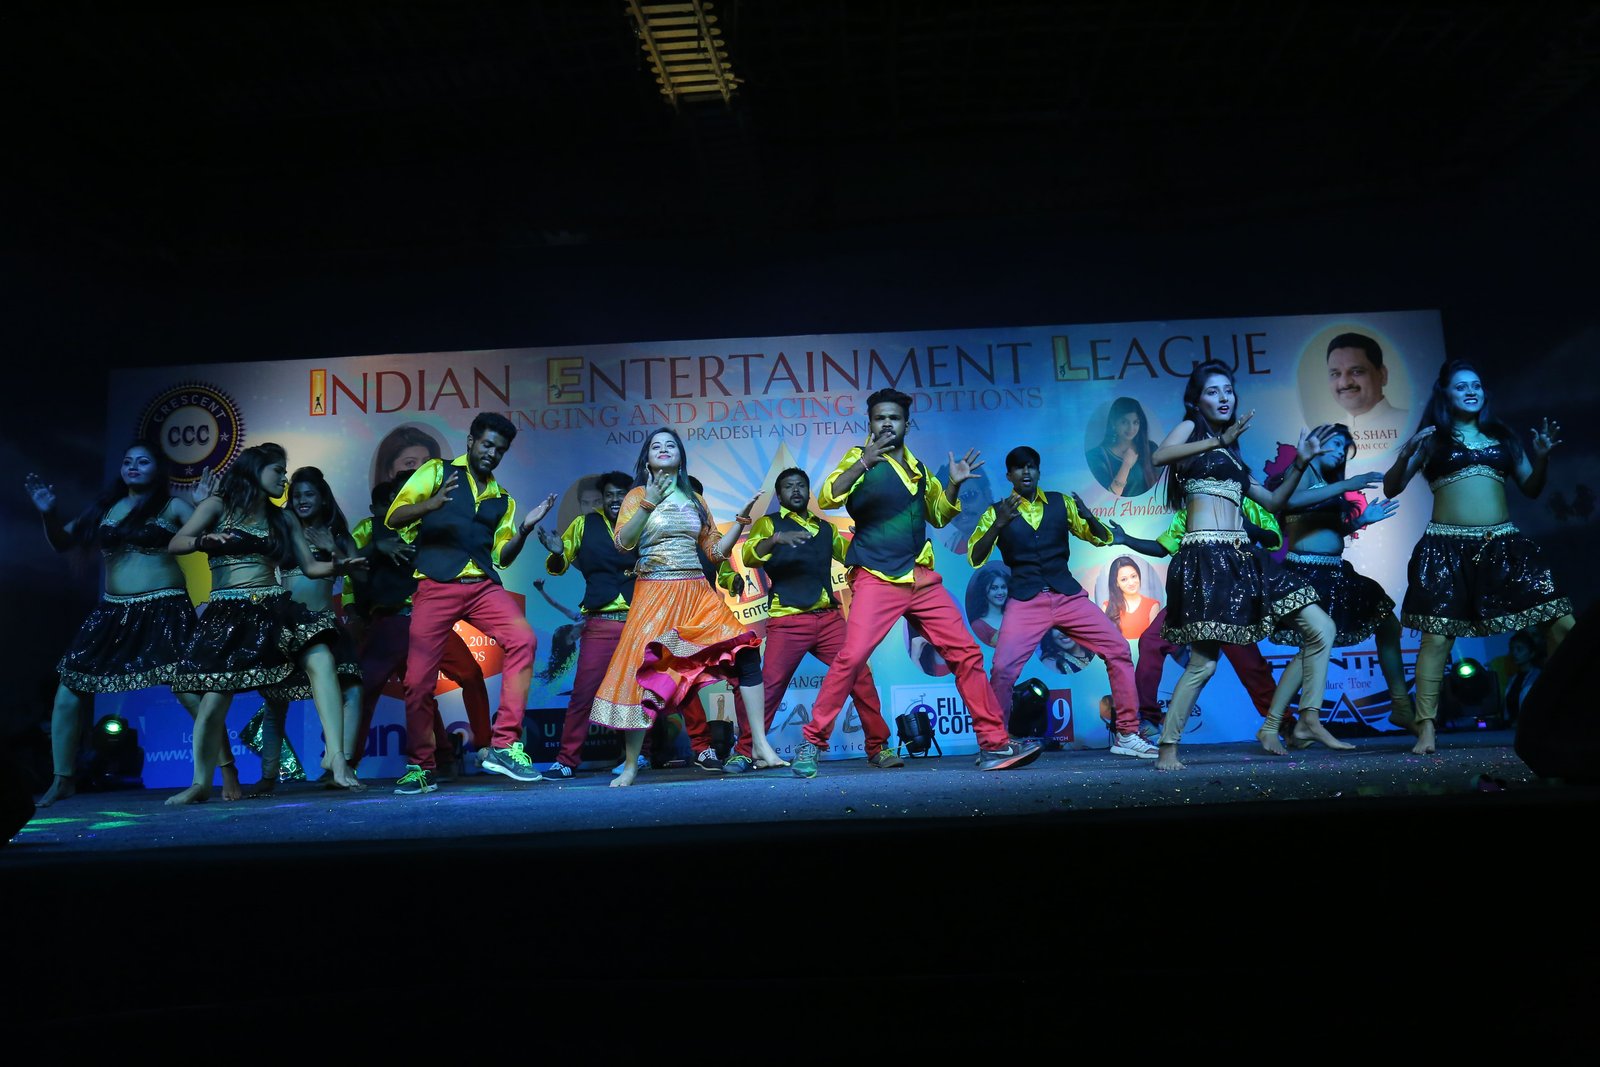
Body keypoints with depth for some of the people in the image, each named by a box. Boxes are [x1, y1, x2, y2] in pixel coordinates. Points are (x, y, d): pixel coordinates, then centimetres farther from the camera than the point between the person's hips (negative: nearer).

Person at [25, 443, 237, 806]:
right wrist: (48, 514, 0)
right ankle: (62, 781, 18)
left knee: (190, 691, -15)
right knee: (69, 690, 3)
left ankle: (228, 772, -9)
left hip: (164, 610, -5)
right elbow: (62, 542, 17)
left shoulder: (173, 506, 1)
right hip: (113, 611, 5)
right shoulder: (105, 507, 13)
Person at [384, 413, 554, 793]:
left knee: (522, 639, -21)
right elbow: (393, 518, -2)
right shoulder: (436, 472, 8)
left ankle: (504, 746, -16)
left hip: (484, 586, 3)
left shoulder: (502, 499, 20)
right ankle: (420, 767, 15)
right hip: (436, 586, -3)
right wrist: (431, 504, -21)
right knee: (419, 678, -5)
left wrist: (524, 529, 2)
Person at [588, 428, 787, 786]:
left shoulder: (695, 499, 15)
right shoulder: (638, 495, 5)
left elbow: (716, 551, 14)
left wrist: (741, 519, 4)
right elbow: (623, 543, -10)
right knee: (644, 672, -6)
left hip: (697, 593, 3)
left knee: (746, 651, -11)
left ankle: (761, 746, -5)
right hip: (655, 594, -3)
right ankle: (630, 766, 9)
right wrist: (649, 501, -16)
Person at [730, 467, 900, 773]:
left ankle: (878, 748, 8)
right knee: (769, 686, -8)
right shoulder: (769, 524, 8)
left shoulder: (825, 528, 21)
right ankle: (744, 753, 6)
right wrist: (776, 538, -29)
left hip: (829, 618, 4)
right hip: (788, 621, -4)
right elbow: (749, 556, -10)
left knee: (861, 677, -3)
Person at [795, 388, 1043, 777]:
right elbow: (827, 498, -17)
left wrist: (954, 485, 11)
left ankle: (994, 744, 10)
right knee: (852, 657, -19)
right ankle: (811, 743, -5)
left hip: (923, 579, 6)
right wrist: (863, 462, -29)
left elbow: (939, 515, 29)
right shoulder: (861, 459, 0)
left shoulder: (917, 467, 17)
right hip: (876, 580, -6)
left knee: (966, 653, 2)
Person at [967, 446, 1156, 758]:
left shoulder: (1061, 502, 10)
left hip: (1069, 595, 2)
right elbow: (975, 558, -7)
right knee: (1002, 668, -17)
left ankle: (1127, 735, 7)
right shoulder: (998, 512, 4)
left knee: (1119, 649, -5)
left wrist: (1089, 517, -12)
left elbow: (1102, 540, 10)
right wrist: (999, 524, -22)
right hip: (1025, 601, -2)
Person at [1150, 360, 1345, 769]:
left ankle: (1309, 720, 14)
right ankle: (1168, 748, 0)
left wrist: (1300, 462, 16)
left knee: (1321, 628, 5)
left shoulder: (1231, 454, 26)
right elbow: (1159, 456, -17)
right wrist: (1220, 439, -16)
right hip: (1206, 555, -8)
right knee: (1204, 661, -10)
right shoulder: (1190, 428, 6)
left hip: (1242, 557, 8)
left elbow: (1273, 502, 27)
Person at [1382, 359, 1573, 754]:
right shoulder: (1432, 439, 8)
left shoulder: (1502, 435, 17)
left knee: (1562, 624, -4)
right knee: (1437, 636, -9)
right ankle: (1425, 728, -4)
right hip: (1448, 549, -3)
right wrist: (1405, 454, -14)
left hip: (1504, 545, 3)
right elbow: (1391, 489, 2)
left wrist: (1542, 455, 2)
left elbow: (1531, 489, 20)